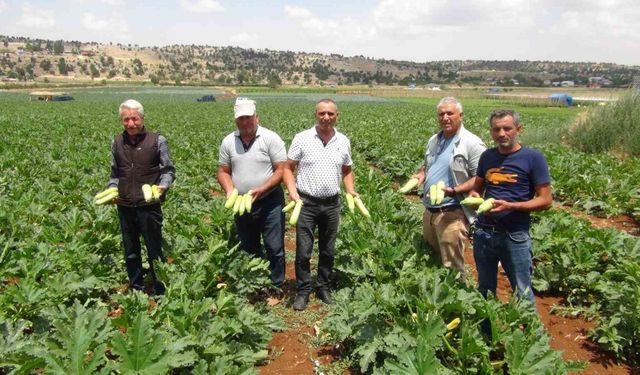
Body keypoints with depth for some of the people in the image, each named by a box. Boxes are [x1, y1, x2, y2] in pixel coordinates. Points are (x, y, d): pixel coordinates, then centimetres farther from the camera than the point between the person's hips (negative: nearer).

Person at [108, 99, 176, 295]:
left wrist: (163, 186, -18)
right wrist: (112, 190, 1)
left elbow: (169, 170, 1)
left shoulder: (157, 141, -5)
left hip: (149, 205, -4)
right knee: (130, 253, 15)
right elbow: (115, 174, 18)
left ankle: (160, 292, 18)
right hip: (125, 206, 4)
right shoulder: (117, 143, 8)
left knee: (154, 251, 4)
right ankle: (136, 291, 30)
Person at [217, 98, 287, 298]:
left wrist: (260, 190, -21)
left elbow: (281, 170, -10)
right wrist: (230, 191, -11)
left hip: (269, 203, -4)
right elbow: (223, 171, 8)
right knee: (248, 249, 15)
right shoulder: (228, 142, 3)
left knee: (274, 248, 3)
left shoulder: (270, 138, -9)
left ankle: (276, 287, 19)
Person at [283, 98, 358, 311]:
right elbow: (288, 168, -2)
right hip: (306, 203, -3)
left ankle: (324, 288, 29)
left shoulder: (343, 141, 4)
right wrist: (292, 190, -17)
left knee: (328, 251, 14)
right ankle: (303, 291, 18)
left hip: (332, 204, 3)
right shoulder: (302, 138, -6)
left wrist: (351, 190, 0)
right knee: (303, 251, 2)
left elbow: (347, 171, 16)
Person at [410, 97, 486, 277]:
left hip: (452, 215, -8)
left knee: (452, 268, -1)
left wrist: (454, 191, -26)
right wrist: (421, 174, 3)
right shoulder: (433, 140, 11)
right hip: (429, 210, 8)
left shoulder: (472, 143, -12)